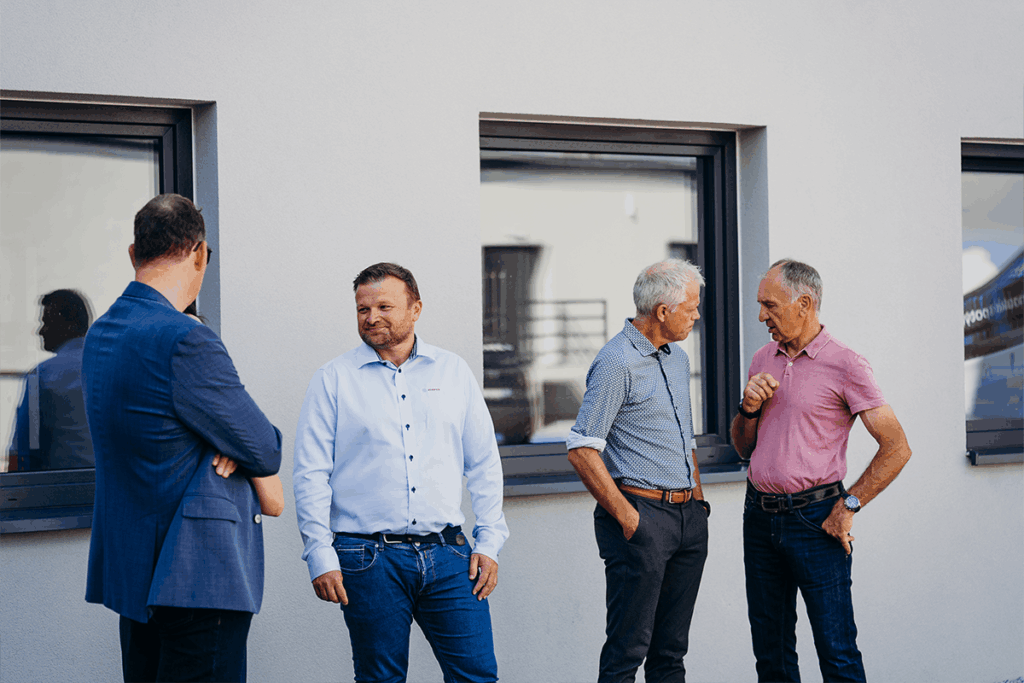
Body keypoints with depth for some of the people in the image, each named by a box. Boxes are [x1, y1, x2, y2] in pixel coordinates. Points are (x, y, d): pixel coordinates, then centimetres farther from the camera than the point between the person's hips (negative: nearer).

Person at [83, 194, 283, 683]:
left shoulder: (100, 335, 12)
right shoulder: (184, 341, -18)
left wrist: (230, 445, -1)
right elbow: (266, 453, -11)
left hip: (129, 567, 10)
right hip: (196, 573, -10)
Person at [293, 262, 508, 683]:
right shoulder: (334, 380, 3)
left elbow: (484, 465, 14)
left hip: (446, 554, 2)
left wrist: (489, 542, 6)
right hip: (369, 560, -2)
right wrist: (320, 557, -7)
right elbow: (311, 474, 0)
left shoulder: (453, 372, 11)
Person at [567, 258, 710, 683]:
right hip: (642, 513, -8)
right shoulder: (617, 362, -12)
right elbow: (582, 451, -15)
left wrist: (697, 499, 16)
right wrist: (625, 516, -16)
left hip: (689, 516, 8)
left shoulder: (677, 359, 16)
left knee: (671, 648, 11)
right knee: (628, 648, -6)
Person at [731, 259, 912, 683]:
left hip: (815, 518, -6)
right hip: (759, 516, 6)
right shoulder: (762, 361, 12)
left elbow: (896, 448, -10)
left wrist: (849, 506, -11)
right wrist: (749, 408, 0)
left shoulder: (845, 366, -8)